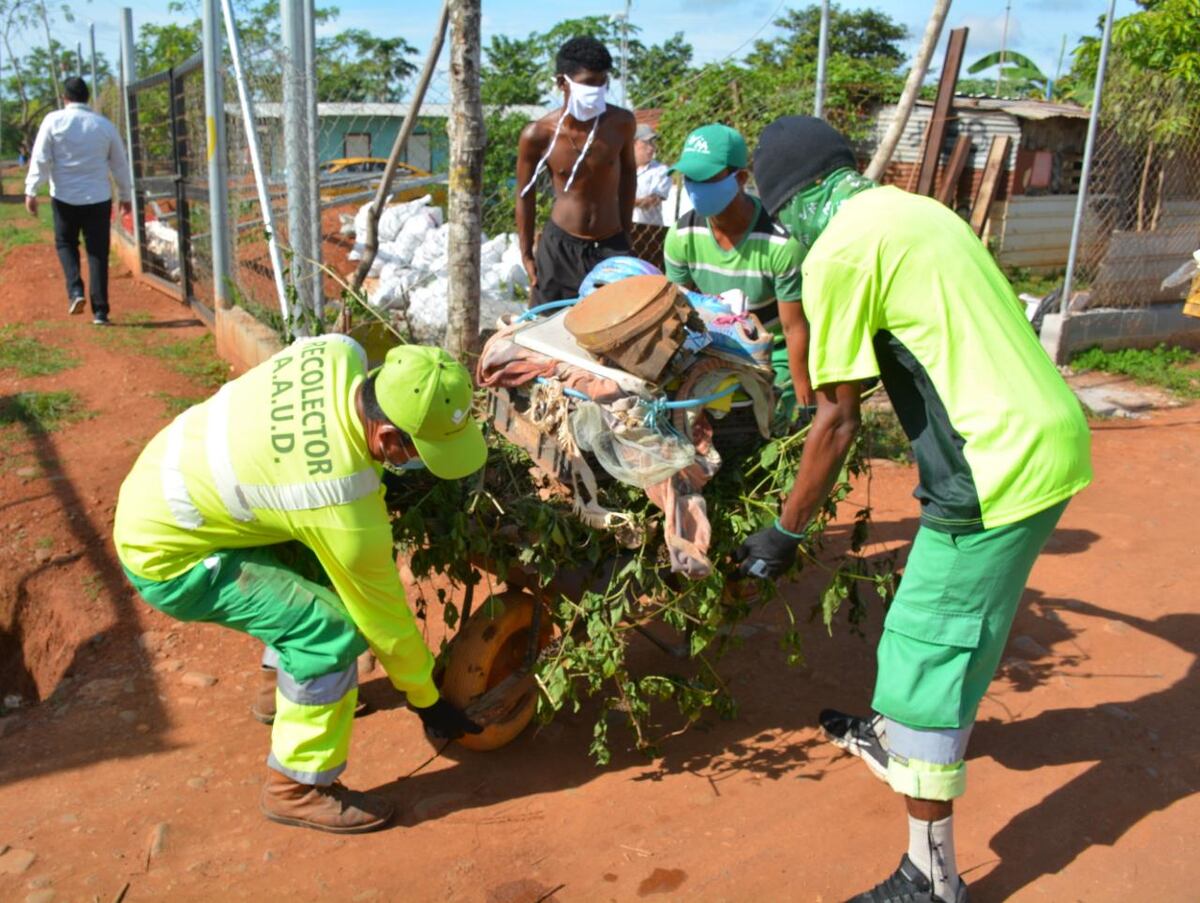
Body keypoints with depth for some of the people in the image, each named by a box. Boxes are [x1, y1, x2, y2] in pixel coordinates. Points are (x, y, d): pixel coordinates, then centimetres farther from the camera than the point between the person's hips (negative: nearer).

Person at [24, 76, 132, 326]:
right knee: (98, 253, 4)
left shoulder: (54, 121, -2)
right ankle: (100, 311, 1)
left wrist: (31, 191, -4)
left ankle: (75, 290, -2)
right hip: (98, 198, 1)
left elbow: (40, 159, -7)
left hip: (65, 197, -1)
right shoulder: (105, 125, 3)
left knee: (65, 243, 19)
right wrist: (125, 195, 20)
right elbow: (120, 164, 10)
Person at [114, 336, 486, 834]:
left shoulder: (338, 354, -17)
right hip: (165, 556, -8)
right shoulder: (345, 505, -33)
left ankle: (293, 686, 35)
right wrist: (428, 702, -2)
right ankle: (296, 787, 1)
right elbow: (382, 615, -18)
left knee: (326, 562, 17)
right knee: (331, 632, -18)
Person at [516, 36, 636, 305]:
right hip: (559, 246, -1)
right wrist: (526, 255, 3)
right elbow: (525, 195, 1)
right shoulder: (538, 135, -13)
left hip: (611, 246, 1)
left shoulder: (620, 123, -8)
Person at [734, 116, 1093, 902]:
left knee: (925, 659, 1)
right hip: (1052, 441, 10)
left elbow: (839, 419, -12)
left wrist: (786, 532, -2)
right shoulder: (917, 210, 15)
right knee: (958, 621, 27)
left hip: (999, 470, -10)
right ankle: (896, 741, 51)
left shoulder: (838, 250, -12)